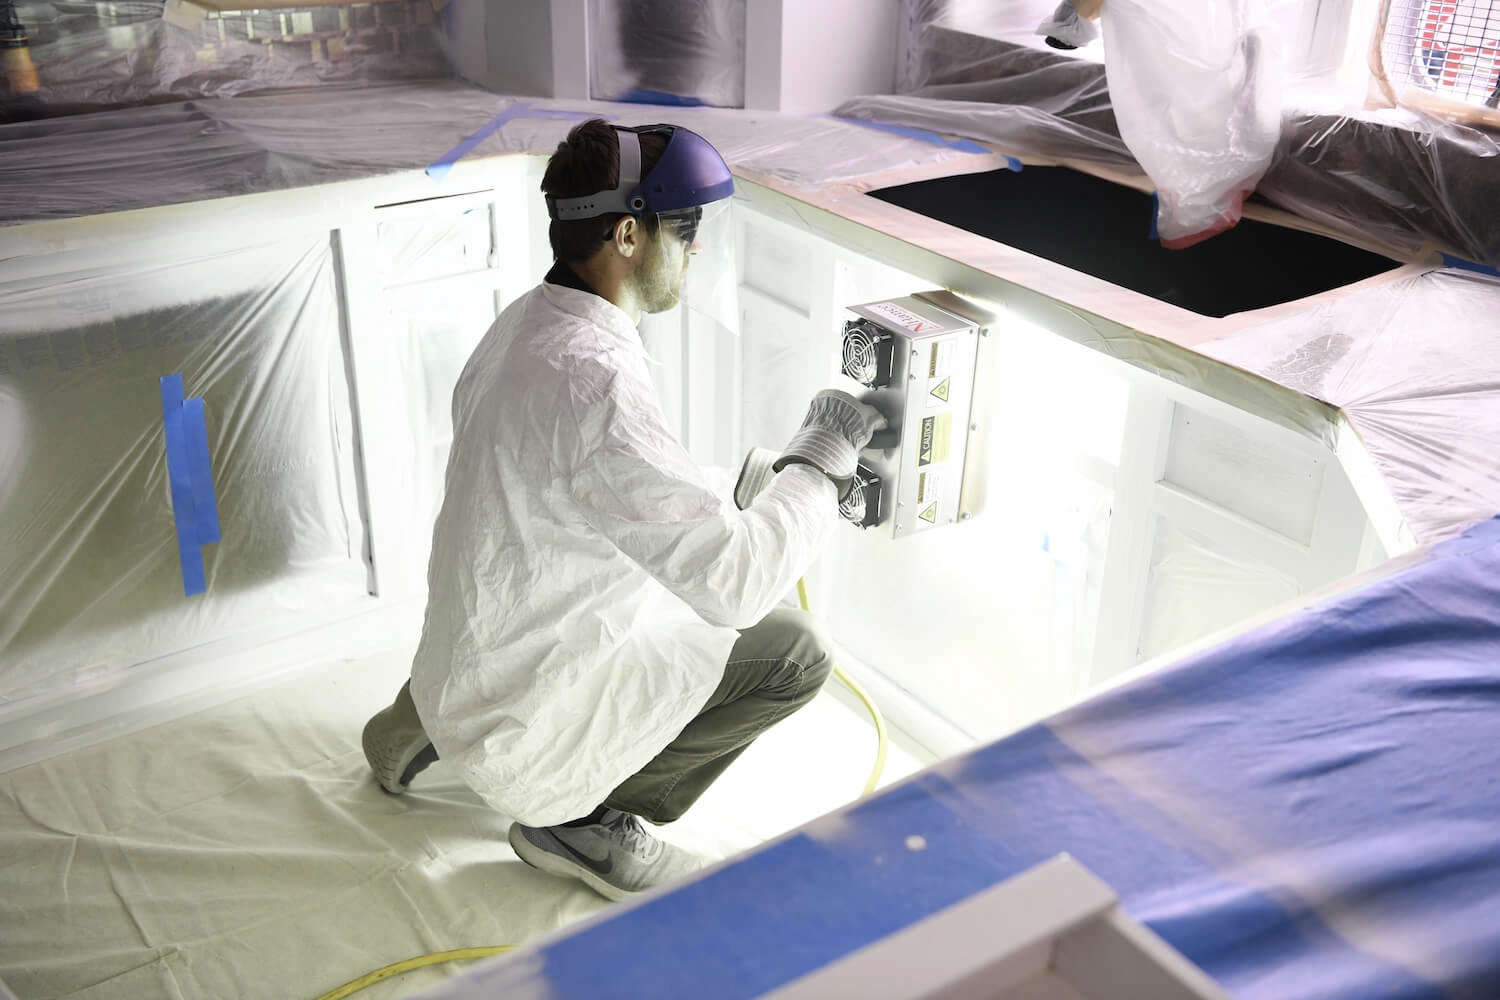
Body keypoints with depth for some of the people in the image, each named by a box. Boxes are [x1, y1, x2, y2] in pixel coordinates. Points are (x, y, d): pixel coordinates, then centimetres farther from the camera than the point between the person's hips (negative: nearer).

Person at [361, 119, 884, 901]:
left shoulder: (530, 323, 2)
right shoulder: (592, 380, -29)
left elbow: (658, 494, 13)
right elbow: (734, 580, -28)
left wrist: (776, 476, 8)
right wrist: (819, 462, -15)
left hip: (468, 654, 9)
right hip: (521, 714, -9)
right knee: (790, 652, -7)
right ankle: (574, 816, 5)